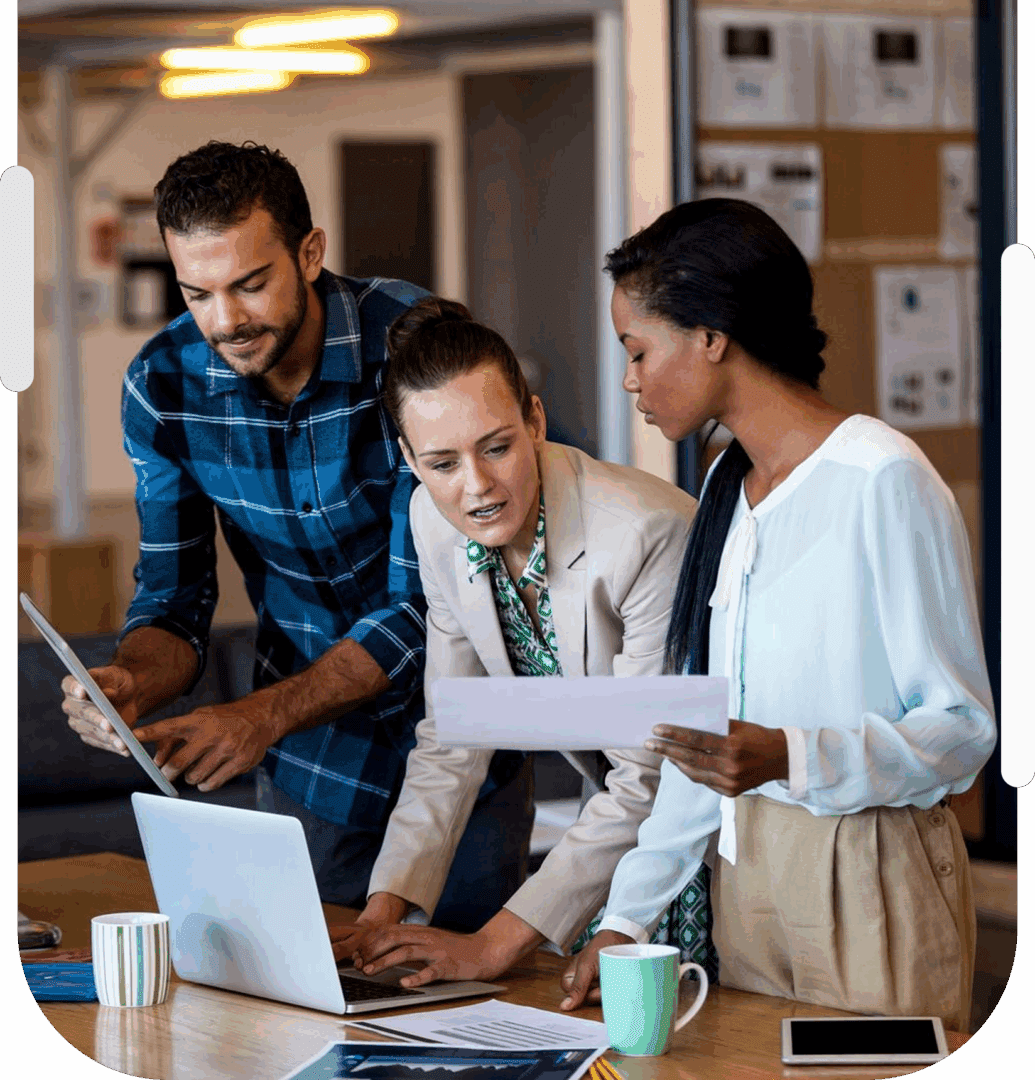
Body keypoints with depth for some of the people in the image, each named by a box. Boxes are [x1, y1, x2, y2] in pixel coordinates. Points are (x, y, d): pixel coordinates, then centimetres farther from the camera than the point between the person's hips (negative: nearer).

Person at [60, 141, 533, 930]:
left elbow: (427, 603, -24)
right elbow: (174, 598, -3)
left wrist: (263, 716, -35)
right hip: (312, 767, 3)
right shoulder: (164, 384, -10)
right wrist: (132, 682, -27)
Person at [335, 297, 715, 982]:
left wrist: (495, 945, -28)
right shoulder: (436, 522, -9)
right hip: (626, 825, 6)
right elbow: (450, 742, -2)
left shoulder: (652, 530, -30)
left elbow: (651, 778, -27)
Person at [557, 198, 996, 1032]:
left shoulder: (883, 480, -14)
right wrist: (627, 917, 9)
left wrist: (789, 758, -29)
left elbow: (965, 726, -15)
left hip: (870, 877, -7)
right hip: (746, 867, 7)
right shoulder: (731, 487, 12)